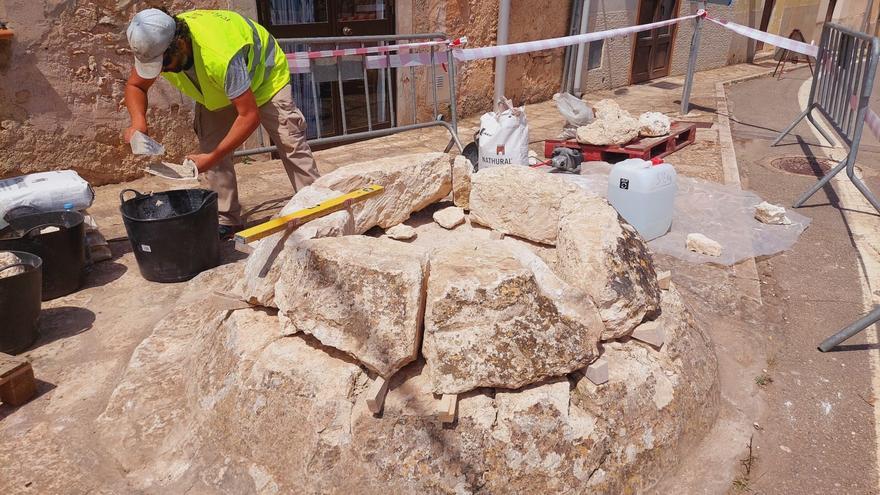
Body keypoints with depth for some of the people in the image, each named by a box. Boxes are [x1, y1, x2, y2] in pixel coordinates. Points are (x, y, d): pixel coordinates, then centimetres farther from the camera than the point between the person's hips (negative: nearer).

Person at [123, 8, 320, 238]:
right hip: (216, 89, 6)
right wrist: (138, 122, -29)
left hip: (264, 74, -6)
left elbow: (250, 115, -41)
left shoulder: (220, 57, -46)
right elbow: (134, 86, -8)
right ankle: (226, 220, 2)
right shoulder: (156, 45, -27)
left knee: (291, 143, -11)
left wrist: (212, 158, -41)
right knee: (211, 148, -6)